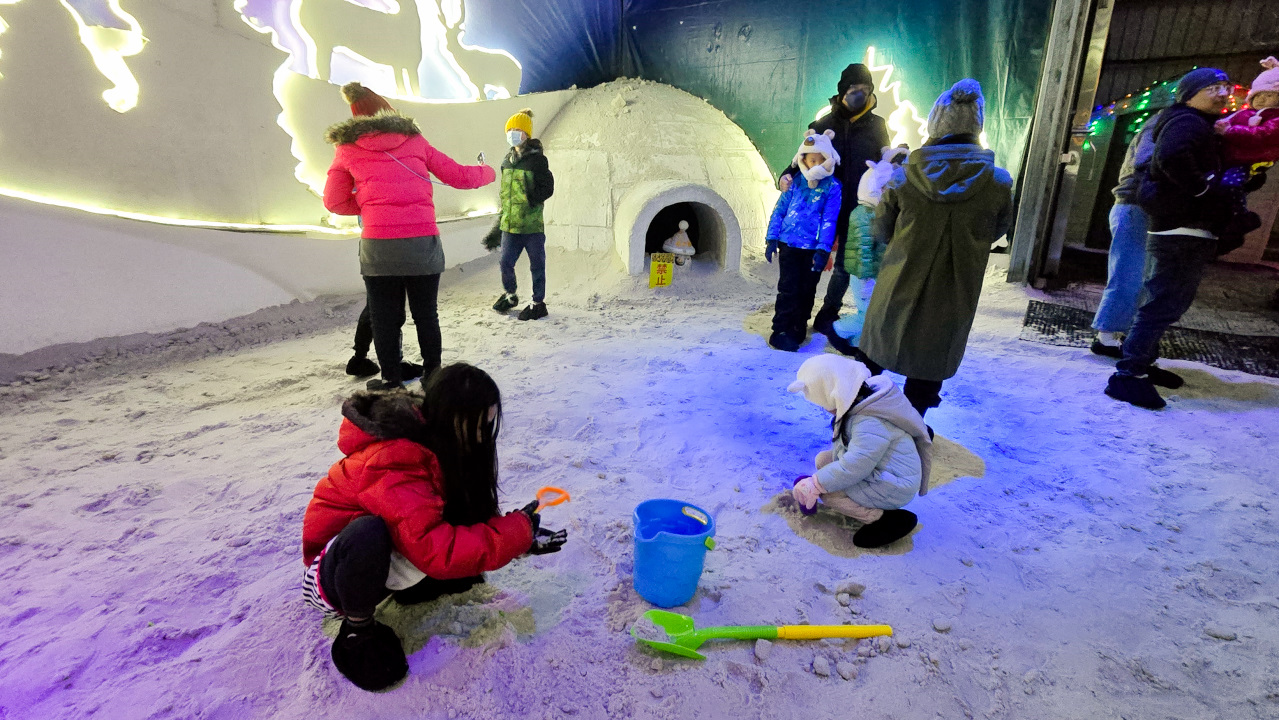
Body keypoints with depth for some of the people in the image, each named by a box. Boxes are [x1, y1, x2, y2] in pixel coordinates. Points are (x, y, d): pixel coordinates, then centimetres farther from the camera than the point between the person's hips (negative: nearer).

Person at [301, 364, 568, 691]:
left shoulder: (440, 440, -9)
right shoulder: (394, 461, -34)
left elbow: (474, 511, 0)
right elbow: (435, 550, -41)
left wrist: (520, 534, -14)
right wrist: (516, 532, -34)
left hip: (387, 557, 7)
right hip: (337, 566, -7)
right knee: (368, 534, -41)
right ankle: (357, 629, -14)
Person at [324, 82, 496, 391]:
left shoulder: (347, 149, 7)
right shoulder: (414, 140, 9)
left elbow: (335, 202, 7)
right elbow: (459, 176, 11)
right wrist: (488, 172, 30)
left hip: (378, 247, -1)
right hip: (424, 243, 1)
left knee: (385, 317, 12)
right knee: (426, 314, 16)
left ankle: (392, 380, 20)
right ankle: (433, 374, 26)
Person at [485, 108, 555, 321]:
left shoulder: (537, 159, -5)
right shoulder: (508, 161, 14)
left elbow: (548, 188, -7)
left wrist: (531, 199, -23)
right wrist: (498, 227, 19)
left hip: (532, 223, -5)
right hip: (510, 224, 6)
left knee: (537, 264, 4)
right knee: (505, 263, 6)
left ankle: (538, 303, 17)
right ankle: (509, 295, 30)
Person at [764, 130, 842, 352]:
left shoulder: (832, 187, -1)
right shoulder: (795, 183, 3)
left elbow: (829, 220, -5)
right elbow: (779, 210, 7)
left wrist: (823, 250, -12)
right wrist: (771, 239, 0)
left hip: (813, 248, 0)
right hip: (789, 244, 0)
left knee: (807, 291, 10)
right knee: (788, 288, -1)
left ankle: (798, 329, 23)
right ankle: (781, 331, 4)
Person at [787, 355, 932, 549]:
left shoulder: (871, 424, -31)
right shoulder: (859, 405, 0)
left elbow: (853, 468, -32)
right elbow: (842, 448, 9)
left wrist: (814, 486, -23)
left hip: (892, 489, -10)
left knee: (826, 492, -19)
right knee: (823, 459, 8)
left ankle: (886, 519, -10)